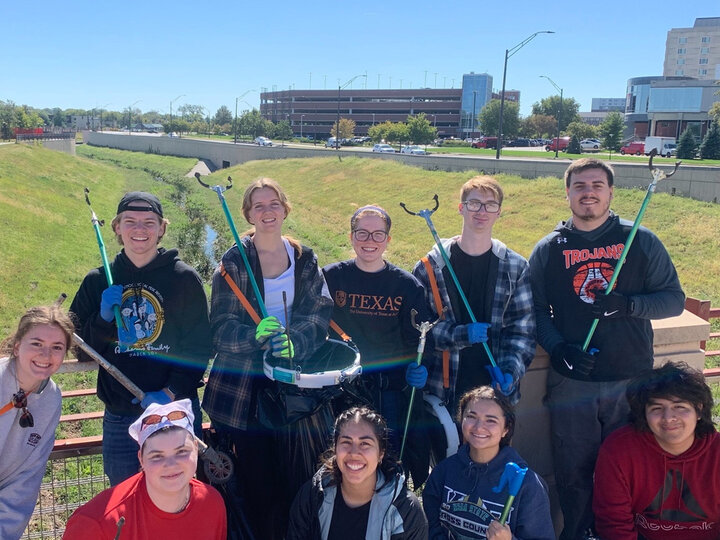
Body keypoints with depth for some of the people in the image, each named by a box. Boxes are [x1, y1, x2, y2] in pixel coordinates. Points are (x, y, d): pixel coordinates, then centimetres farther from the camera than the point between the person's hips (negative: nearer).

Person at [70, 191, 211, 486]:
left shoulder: (185, 278, -2)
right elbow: (79, 348, 6)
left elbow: (199, 347, -4)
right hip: (119, 417, 2)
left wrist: (172, 392, -16)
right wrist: (103, 319, -12)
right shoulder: (98, 281, 5)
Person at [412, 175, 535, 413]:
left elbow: (522, 328, 4)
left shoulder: (516, 267, 4)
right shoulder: (431, 265, -1)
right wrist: (459, 334, -17)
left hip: (496, 388, 1)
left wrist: (510, 371, -10)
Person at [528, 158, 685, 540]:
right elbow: (535, 309, 4)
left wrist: (627, 304, -17)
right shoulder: (548, 249, 4)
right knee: (574, 471, 11)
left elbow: (674, 299, 1)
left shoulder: (641, 241, 2)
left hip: (632, 381, 0)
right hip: (571, 383, 0)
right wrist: (557, 349, -12)